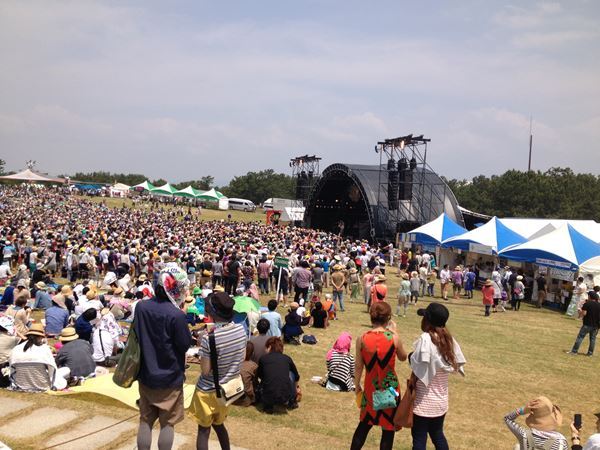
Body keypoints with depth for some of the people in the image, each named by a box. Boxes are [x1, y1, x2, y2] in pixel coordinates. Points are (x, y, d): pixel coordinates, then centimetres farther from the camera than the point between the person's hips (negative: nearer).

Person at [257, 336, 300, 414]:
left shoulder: (263, 359, 10)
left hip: (268, 398, 0)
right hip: (287, 396, 0)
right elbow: (297, 377, 31)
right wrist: (295, 388, 52)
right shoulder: (287, 358, 13)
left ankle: (268, 406, 14)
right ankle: (292, 402, 30)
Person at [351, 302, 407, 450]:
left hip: (370, 387, 3)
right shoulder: (393, 338, -14)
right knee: (388, 427, 12)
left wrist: (357, 385, 14)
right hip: (390, 388, -2)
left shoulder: (362, 339, -9)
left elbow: (359, 366, -1)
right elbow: (403, 357, 5)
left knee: (364, 423, 22)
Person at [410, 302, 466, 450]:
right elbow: (458, 364, 7)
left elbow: (418, 370, -23)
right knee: (438, 435, 22)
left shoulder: (425, 339, -21)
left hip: (424, 401, -7)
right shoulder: (449, 339, 0)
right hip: (441, 399, 7)